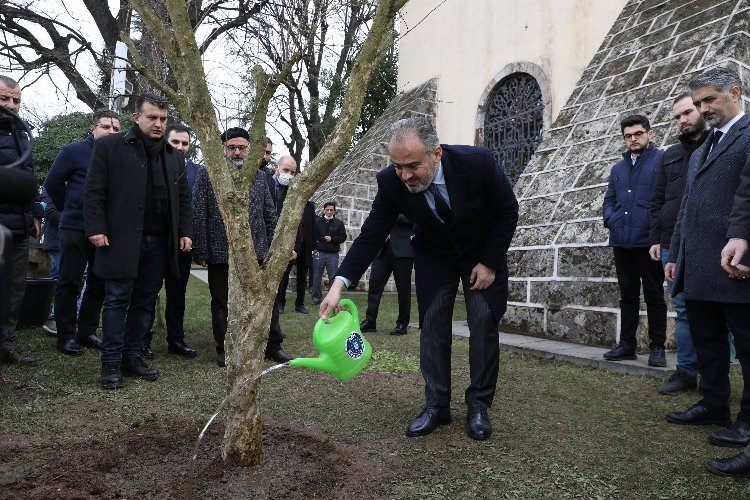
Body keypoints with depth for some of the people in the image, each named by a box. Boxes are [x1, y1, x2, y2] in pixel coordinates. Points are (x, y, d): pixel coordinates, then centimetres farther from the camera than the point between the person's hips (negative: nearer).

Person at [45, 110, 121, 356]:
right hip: (75, 229, -4)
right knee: (69, 283, 2)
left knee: (99, 283, 9)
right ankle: (66, 336, 11)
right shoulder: (73, 151, -2)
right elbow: (52, 183, 3)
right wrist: (69, 211, 8)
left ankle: (87, 332, 21)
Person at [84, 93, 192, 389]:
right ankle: (111, 364, 8)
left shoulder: (174, 156, 15)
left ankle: (132, 357, 20)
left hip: (160, 242, 5)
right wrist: (96, 229, -10)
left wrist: (185, 232, 7)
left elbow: (184, 198, 16)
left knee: (145, 302, 9)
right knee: (117, 301, 0)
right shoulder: (109, 146, 1)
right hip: (122, 240, -4)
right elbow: (94, 191, -2)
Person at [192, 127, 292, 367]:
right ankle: (224, 350, 23)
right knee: (222, 303, 8)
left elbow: (270, 216, 13)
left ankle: (272, 346, 20)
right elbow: (198, 216, -3)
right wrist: (200, 252, -7)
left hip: (257, 252, 3)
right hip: (220, 254, -2)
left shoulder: (259, 177, 11)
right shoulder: (206, 175, 1)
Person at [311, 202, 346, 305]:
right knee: (317, 276, 4)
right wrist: (314, 247, -10)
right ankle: (316, 297, 14)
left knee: (333, 277, 0)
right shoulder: (317, 221, 4)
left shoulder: (339, 223, 7)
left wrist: (332, 239, -7)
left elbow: (343, 237, 6)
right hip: (319, 253, 0)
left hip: (333, 254, 0)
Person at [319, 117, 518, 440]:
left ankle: (478, 405, 10)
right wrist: (339, 284, -32)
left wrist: (490, 262, -15)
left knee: (484, 325, -5)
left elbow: (507, 211, -16)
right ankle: (436, 406, 9)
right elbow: (371, 236, -21)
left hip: (483, 252, -1)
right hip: (434, 256, 2)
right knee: (432, 326, -2)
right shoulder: (391, 182, -27)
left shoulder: (478, 162, -32)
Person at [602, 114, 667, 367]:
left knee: (654, 295, 3)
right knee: (628, 294, 12)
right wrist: (610, 219, 1)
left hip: (649, 241, -5)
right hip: (621, 241, 6)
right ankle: (627, 344, 20)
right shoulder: (618, 168, 18)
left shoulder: (662, 159, -1)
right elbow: (609, 200, 19)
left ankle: (657, 347, 13)